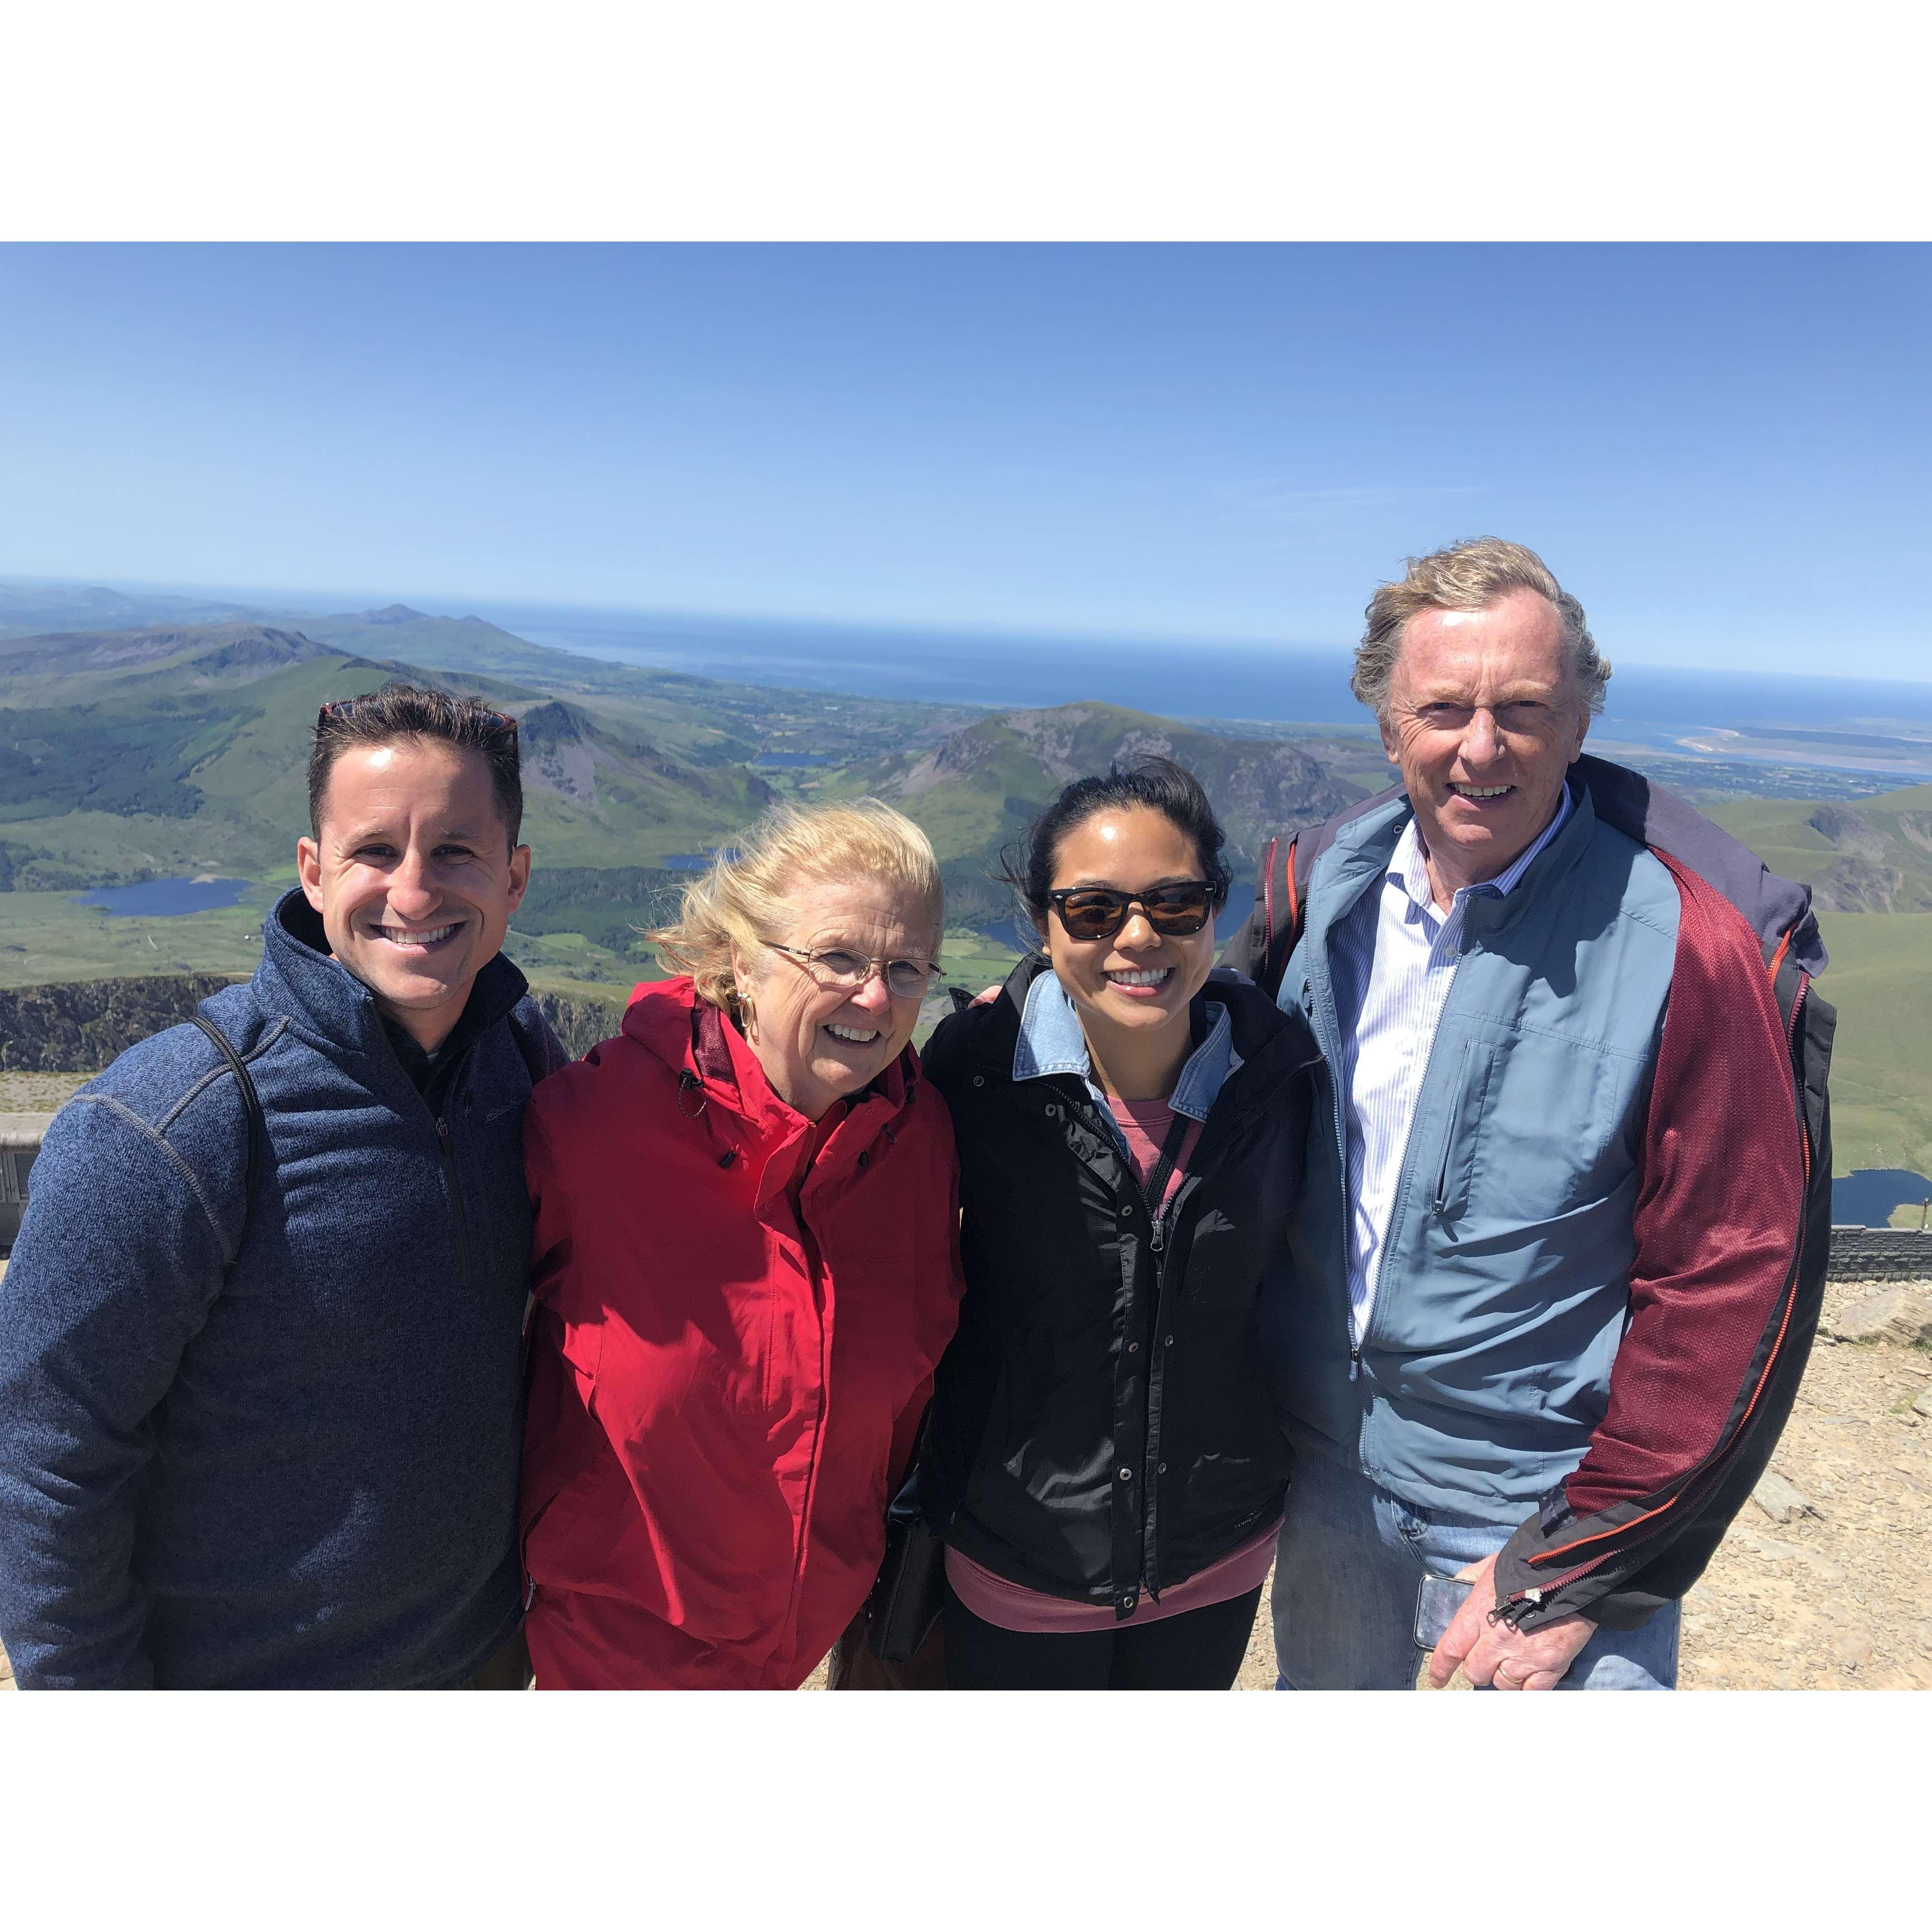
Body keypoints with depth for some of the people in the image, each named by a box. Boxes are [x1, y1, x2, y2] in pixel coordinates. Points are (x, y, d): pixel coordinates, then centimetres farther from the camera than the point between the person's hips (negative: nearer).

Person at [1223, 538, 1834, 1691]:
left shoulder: (1698, 945, -20)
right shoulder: (1322, 883, -7)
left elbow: (1737, 1284, -17)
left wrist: (1578, 1572, -14)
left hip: (1554, 1495, -4)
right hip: (1328, 1462, 5)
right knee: (1329, 1685, 24)